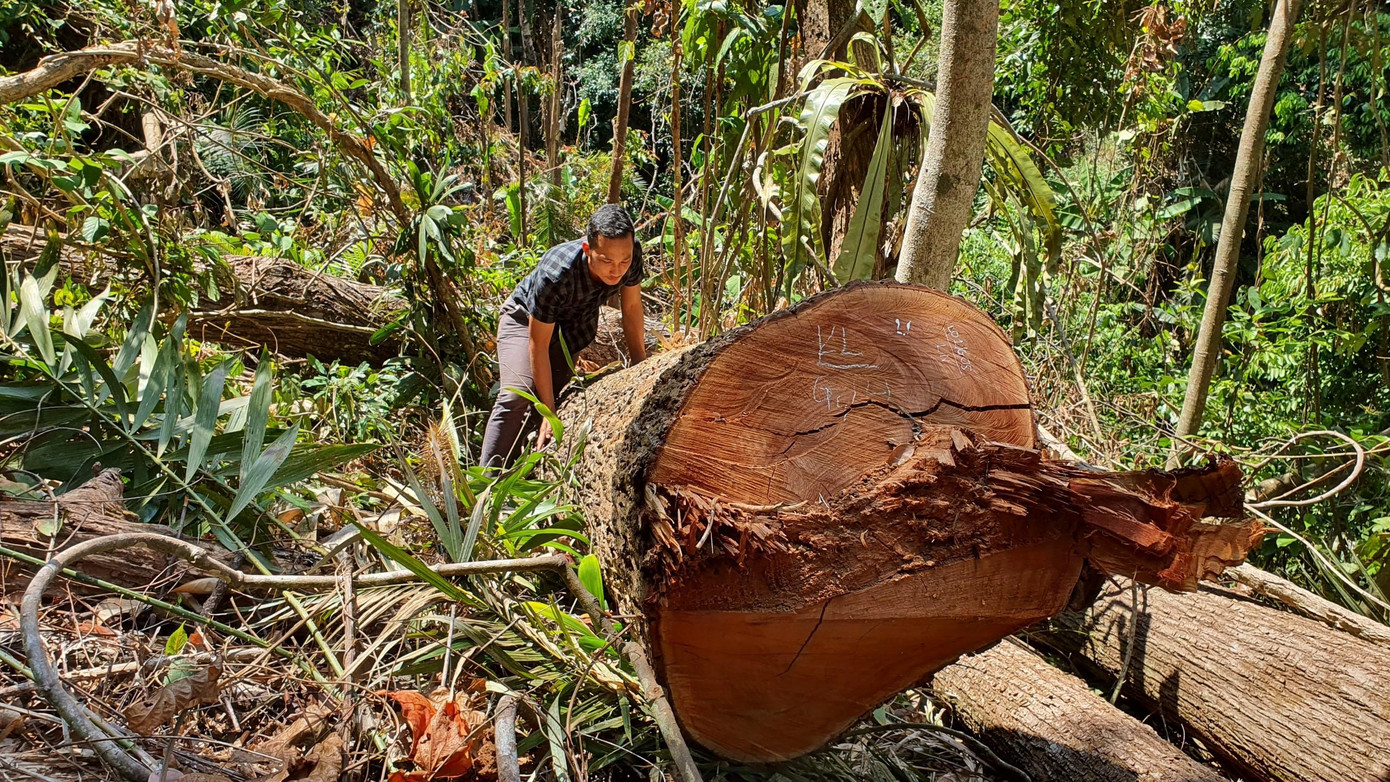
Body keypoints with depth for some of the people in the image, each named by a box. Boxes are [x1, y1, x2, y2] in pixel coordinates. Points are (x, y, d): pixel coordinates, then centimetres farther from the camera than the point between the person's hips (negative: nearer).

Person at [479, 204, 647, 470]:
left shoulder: (632, 254, -29)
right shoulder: (555, 275, -42)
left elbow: (632, 308, -10)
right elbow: (538, 345, -32)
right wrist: (549, 413, -29)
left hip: (578, 322, 5)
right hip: (527, 319, -5)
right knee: (517, 396, -23)